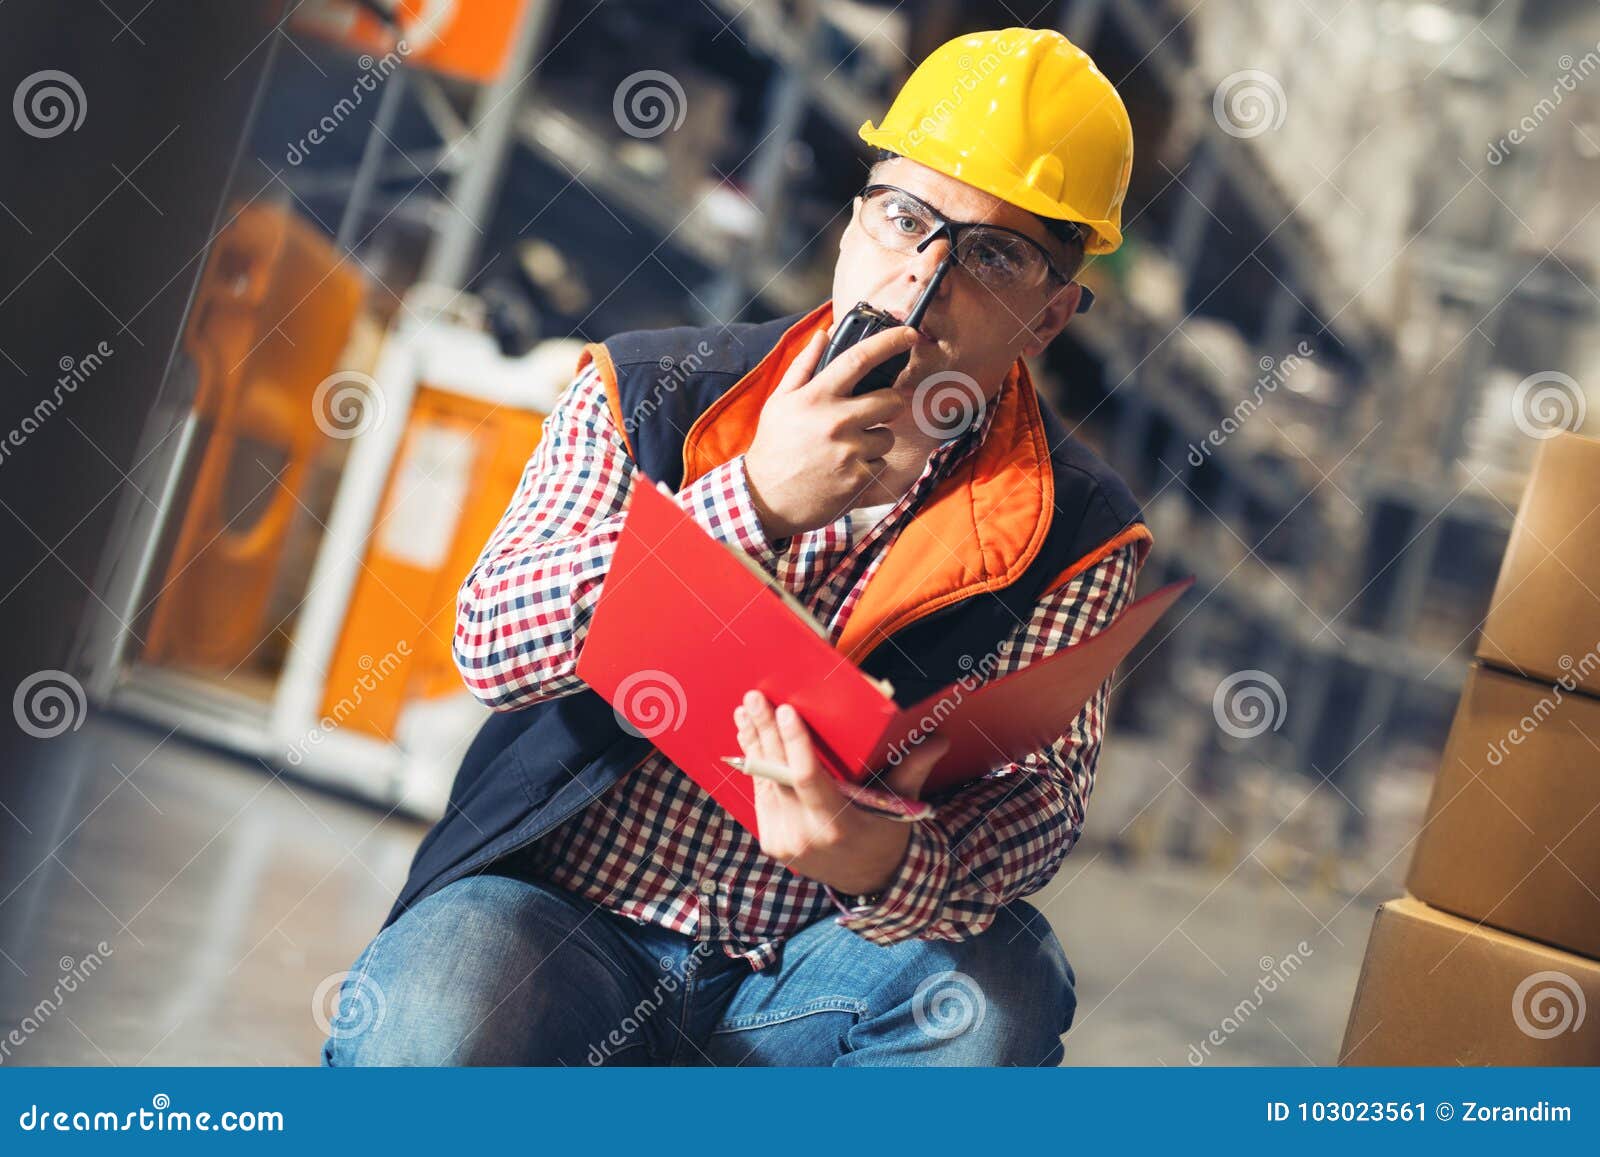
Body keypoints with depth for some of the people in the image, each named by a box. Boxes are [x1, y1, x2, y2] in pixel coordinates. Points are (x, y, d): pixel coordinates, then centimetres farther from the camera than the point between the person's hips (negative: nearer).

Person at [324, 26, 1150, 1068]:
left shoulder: (1073, 534, 0)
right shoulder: (650, 395, 2)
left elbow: (1040, 794, -9)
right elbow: (492, 649, -10)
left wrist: (895, 866, -35)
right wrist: (758, 500, -23)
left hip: (814, 971, 1)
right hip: (558, 925, 0)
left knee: (991, 993, -31)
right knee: (439, 1019, -32)